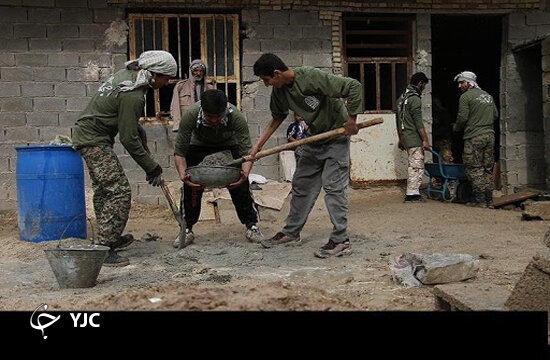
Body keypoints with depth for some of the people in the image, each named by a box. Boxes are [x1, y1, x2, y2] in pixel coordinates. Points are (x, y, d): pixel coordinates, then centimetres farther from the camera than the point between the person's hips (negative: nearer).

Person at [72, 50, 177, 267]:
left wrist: (140, 131, 23)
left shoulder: (127, 74, 4)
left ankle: (110, 238, 35)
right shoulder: (132, 96, -26)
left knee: (103, 189, 20)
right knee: (119, 191, -14)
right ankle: (105, 249, -11)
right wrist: (151, 167, -13)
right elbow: (128, 139, -22)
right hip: (94, 140, -11)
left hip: (89, 135, 11)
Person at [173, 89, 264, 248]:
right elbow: (179, 152, -30)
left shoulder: (236, 117, -38)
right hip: (199, 146, 0)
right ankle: (186, 230, 4)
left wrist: (245, 173, -53)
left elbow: (247, 151, -34)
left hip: (229, 145, 0)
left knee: (241, 186, -10)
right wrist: (183, 174, -47)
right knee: (190, 186, -11)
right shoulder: (190, 115, -37)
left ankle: (252, 225, 8)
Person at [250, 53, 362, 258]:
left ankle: (341, 241, -5)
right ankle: (291, 232, 22)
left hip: (337, 136, -8)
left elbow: (353, 87, -27)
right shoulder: (279, 91, -4)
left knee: (333, 187, -12)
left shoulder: (312, 77, -28)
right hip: (314, 138, 8)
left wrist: (352, 120, -22)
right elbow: (277, 118, 13)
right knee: (301, 185, 10)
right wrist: (258, 144, 6)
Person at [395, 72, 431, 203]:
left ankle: (413, 192, 20)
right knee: (416, 165, -4)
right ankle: (411, 194, -2)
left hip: (405, 137, 9)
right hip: (414, 138, -9)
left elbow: (398, 120, 21)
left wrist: (400, 138, 26)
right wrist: (425, 140, -16)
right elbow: (418, 122, -18)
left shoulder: (401, 97, 16)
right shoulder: (415, 99, -13)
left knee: (413, 165, 15)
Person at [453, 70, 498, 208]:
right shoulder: (488, 96, 17)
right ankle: (489, 199, 11)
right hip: (490, 135, 7)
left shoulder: (466, 96, -5)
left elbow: (462, 118, -10)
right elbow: (496, 115, 18)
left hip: (474, 137, -7)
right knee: (488, 168, 9)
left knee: (474, 168, -3)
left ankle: (480, 199, -6)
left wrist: (456, 128, 9)